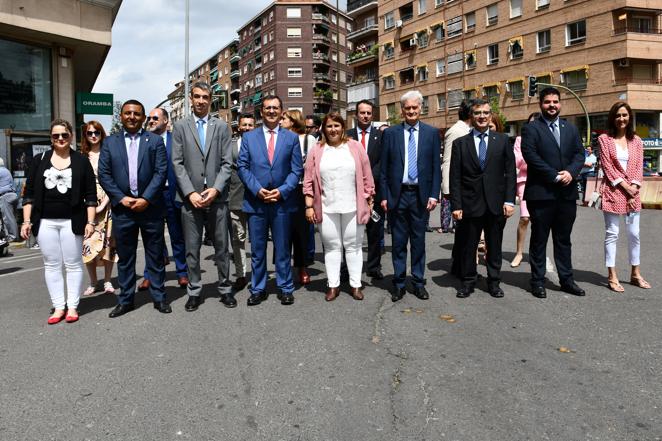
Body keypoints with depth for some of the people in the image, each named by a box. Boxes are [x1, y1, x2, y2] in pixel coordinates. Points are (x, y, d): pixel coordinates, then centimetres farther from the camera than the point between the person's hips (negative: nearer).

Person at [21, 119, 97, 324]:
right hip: (45, 222, 2)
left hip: (71, 221, -2)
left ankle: (72, 307, 11)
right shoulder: (39, 160, 8)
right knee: (52, 265, 6)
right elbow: (29, 193, 8)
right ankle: (58, 307, 13)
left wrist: (90, 222, -6)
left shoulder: (81, 161, 3)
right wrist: (26, 221, 1)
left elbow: (90, 195, 1)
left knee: (73, 264, 3)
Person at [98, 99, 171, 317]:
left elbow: (161, 171, -4)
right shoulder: (110, 142, 10)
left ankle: (159, 297, 16)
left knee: (155, 255, 6)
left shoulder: (155, 140, 5)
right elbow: (104, 174, 4)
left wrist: (146, 199, -12)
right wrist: (121, 198, -8)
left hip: (150, 207, -1)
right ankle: (125, 300, 19)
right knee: (125, 257, 9)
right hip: (122, 207, 2)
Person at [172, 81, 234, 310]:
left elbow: (227, 163, 2)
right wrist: (190, 193, -9)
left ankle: (225, 289, 20)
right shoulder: (180, 126, 6)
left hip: (217, 196, 0)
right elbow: (177, 163, 1)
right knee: (192, 248, 7)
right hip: (190, 197, 0)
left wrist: (215, 189, -11)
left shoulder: (222, 126, 7)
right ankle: (194, 292, 18)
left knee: (221, 247, 8)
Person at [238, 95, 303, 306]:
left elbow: (297, 169, 2)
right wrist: (257, 190, -10)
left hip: (282, 201, 0)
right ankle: (258, 289, 19)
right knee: (257, 249, 8)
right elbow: (242, 166, 3)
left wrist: (282, 191, -11)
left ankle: (285, 288, 19)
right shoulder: (249, 137, 8)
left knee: (282, 248, 7)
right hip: (255, 201, 1)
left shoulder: (291, 137, 7)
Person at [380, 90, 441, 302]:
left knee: (419, 240, 9)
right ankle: (399, 283, 17)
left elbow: (436, 167, 3)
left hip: (421, 194, 0)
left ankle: (418, 282, 20)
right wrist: (384, 196, -2)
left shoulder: (432, 133, 4)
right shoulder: (390, 133, 3)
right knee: (398, 241, 7)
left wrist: (434, 194, -4)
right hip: (397, 194, 0)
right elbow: (384, 168, 3)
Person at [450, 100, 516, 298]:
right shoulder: (460, 143, 4)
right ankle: (468, 282, 22)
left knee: (495, 246, 10)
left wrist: (509, 200, -5)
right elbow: (455, 178, 0)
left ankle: (494, 282, 24)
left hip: (496, 203, 1)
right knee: (468, 246, 7)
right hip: (471, 204, -1)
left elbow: (510, 172, 4)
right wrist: (456, 205, -6)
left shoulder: (502, 140, 7)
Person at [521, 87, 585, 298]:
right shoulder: (531, 129, -1)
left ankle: (566, 279, 22)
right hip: (541, 193, -5)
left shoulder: (571, 129, 16)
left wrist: (570, 172, -10)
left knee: (564, 239, 13)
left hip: (567, 193, 5)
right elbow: (531, 156, -12)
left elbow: (579, 154, 9)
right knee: (539, 239, 4)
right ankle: (538, 281, 13)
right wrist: (555, 176, -15)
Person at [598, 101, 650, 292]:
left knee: (634, 234, 10)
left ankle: (635, 274, 22)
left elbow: (639, 167, 7)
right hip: (613, 191, -4)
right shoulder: (604, 139, 0)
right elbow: (607, 166, -7)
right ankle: (612, 276, 4)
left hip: (633, 192, 4)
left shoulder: (636, 141, 12)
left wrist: (633, 188, -7)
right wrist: (625, 186, -12)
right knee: (612, 234, -1)